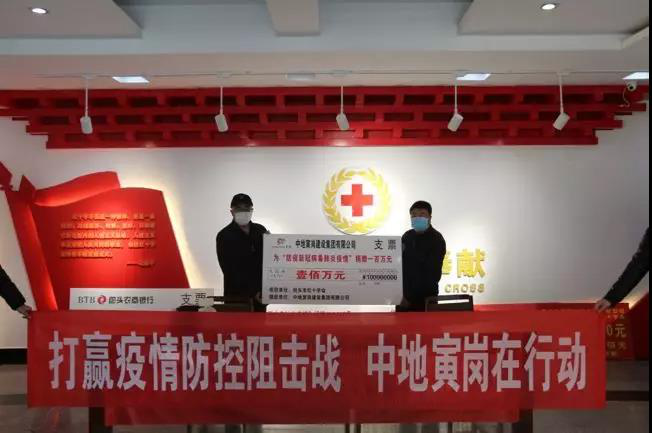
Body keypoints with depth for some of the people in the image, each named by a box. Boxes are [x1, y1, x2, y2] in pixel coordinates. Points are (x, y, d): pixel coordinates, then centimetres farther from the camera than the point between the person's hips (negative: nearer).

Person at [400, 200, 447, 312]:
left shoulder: (437, 240, -12)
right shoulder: (407, 236, 6)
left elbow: (432, 274, -17)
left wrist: (410, 297, -18)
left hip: (425, 296, -6)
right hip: (404, 294, 6)